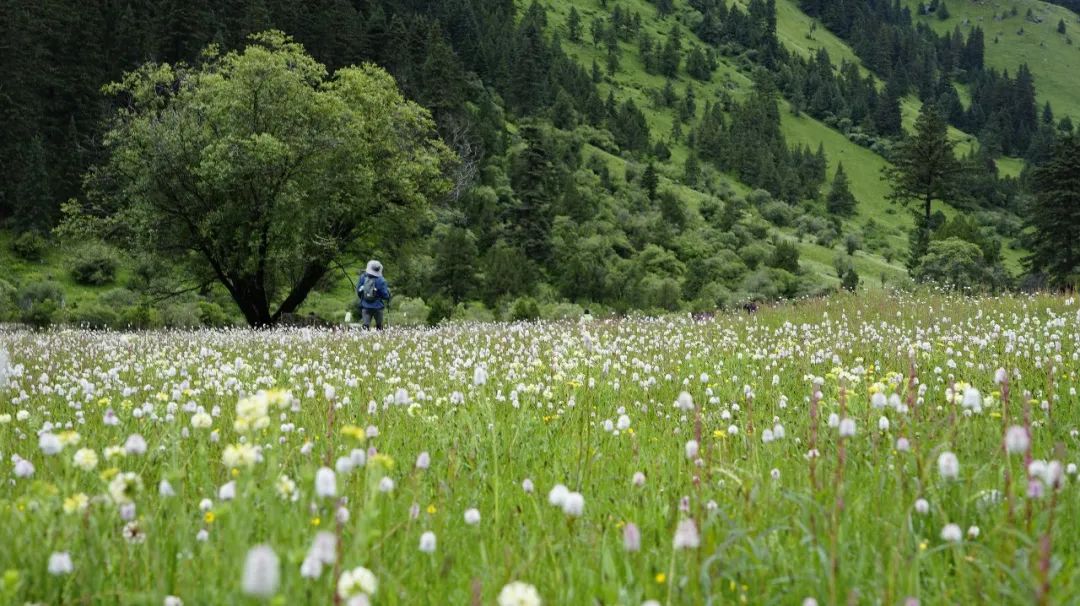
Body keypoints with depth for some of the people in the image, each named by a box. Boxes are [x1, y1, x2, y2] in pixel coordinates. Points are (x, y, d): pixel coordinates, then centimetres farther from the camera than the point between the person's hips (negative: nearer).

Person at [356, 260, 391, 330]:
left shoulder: (363, 277, -2)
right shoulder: (380, 280, -14)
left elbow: (358, 291, 7)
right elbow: (385, 295, -12)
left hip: (365, 306, 2)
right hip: (377, 306, -2)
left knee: (366, 325, -3)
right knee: (379, 326, 15)